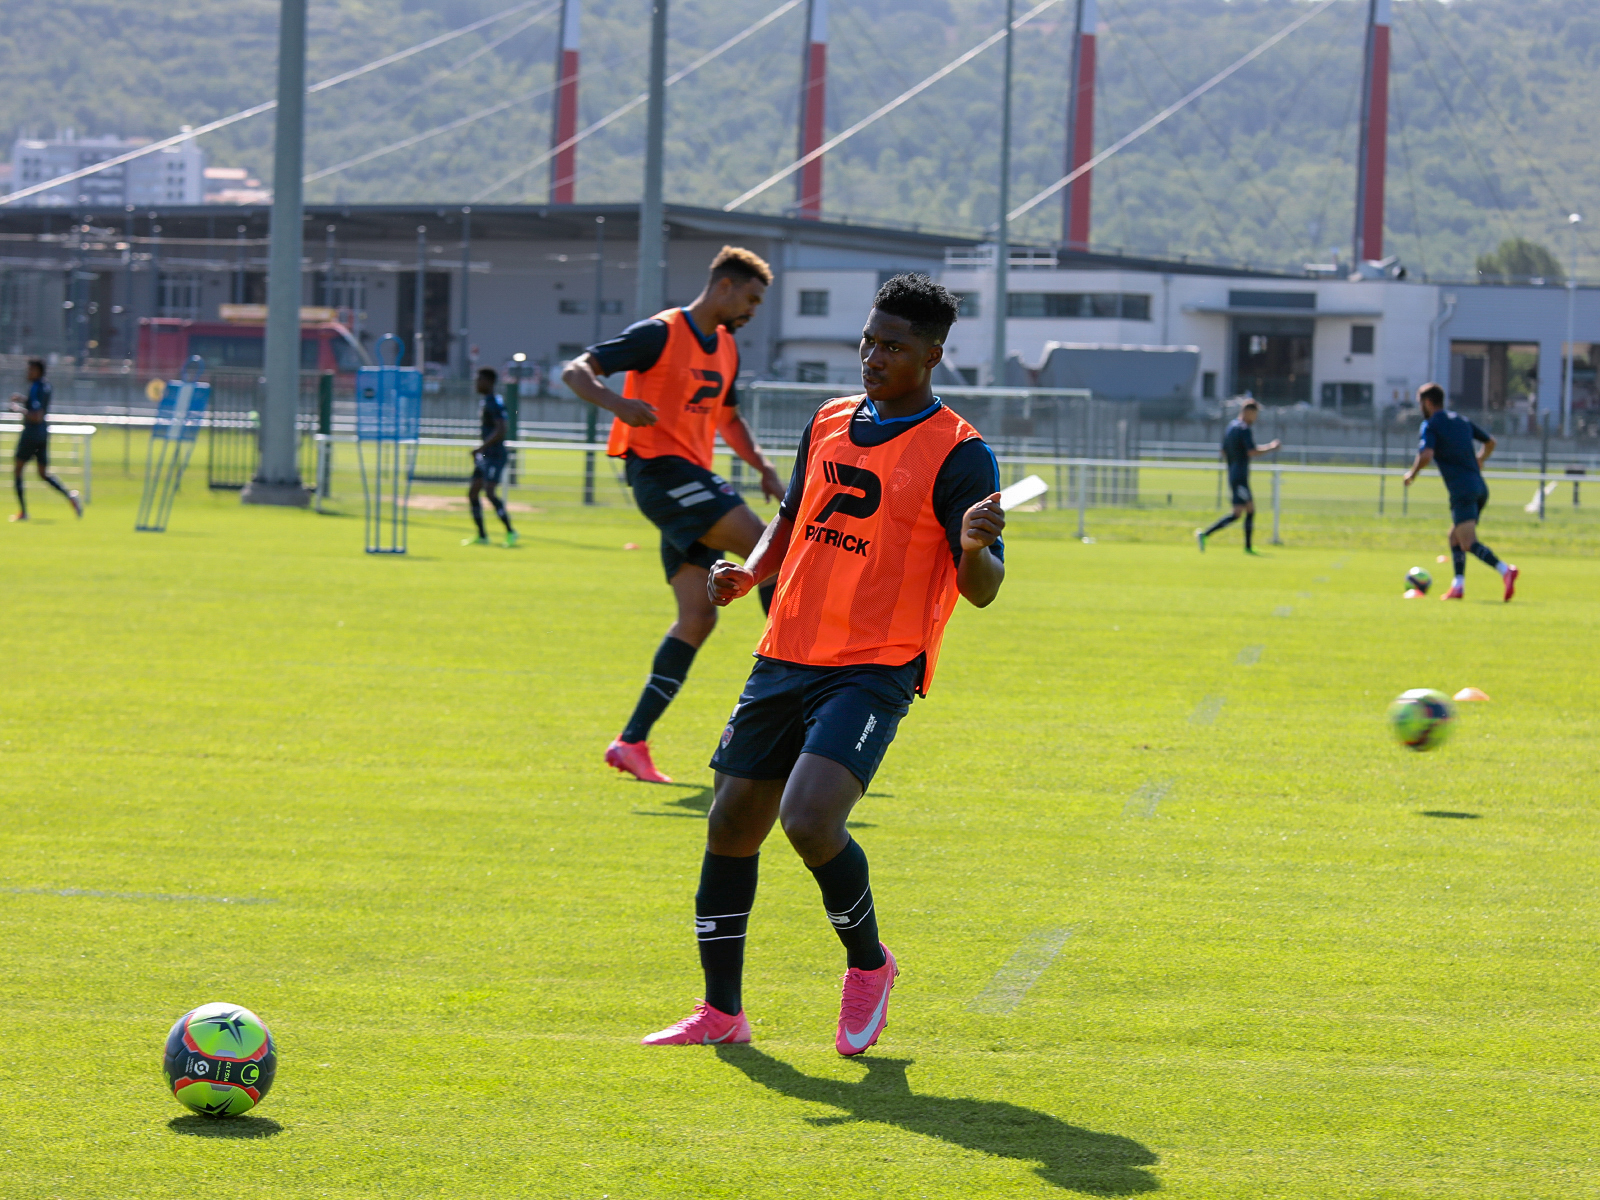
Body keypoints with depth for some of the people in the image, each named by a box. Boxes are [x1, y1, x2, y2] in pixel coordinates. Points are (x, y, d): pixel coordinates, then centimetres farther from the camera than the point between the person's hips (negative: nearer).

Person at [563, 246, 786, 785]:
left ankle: (632, 741, 1)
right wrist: (616, 402, -32)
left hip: (692, 479, 9)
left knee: (699, 614, 0)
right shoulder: (661, 334, -7)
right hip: (660, 470, -9)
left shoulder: (726, 349, 18)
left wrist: (761, 465, 15)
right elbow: (576, 370, -11)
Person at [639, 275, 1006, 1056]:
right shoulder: (828, 425, 12)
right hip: (785, 660, 7)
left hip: (874, 671, -7)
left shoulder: (958, 455, -7)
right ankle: (720, 1013, 20)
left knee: (810, 820, -24)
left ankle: (868, 963, 3)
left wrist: (974, 547, -33)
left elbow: (982, 590, -11)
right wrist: (749, 573, 7)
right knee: (731, 826, 7)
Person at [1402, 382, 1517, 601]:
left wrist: (1412, 474, -1)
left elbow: (1426, 455, -18)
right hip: (1480, 487, 8)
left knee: (1468, 542, -15)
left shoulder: (1431, 425, -2)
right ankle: (1458, 586, 14)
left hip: (1462, 490, -8)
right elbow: (1490, 442, 29)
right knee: (1455, 537, 20)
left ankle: (1504, 570, -34)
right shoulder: (1462, 421, 20)